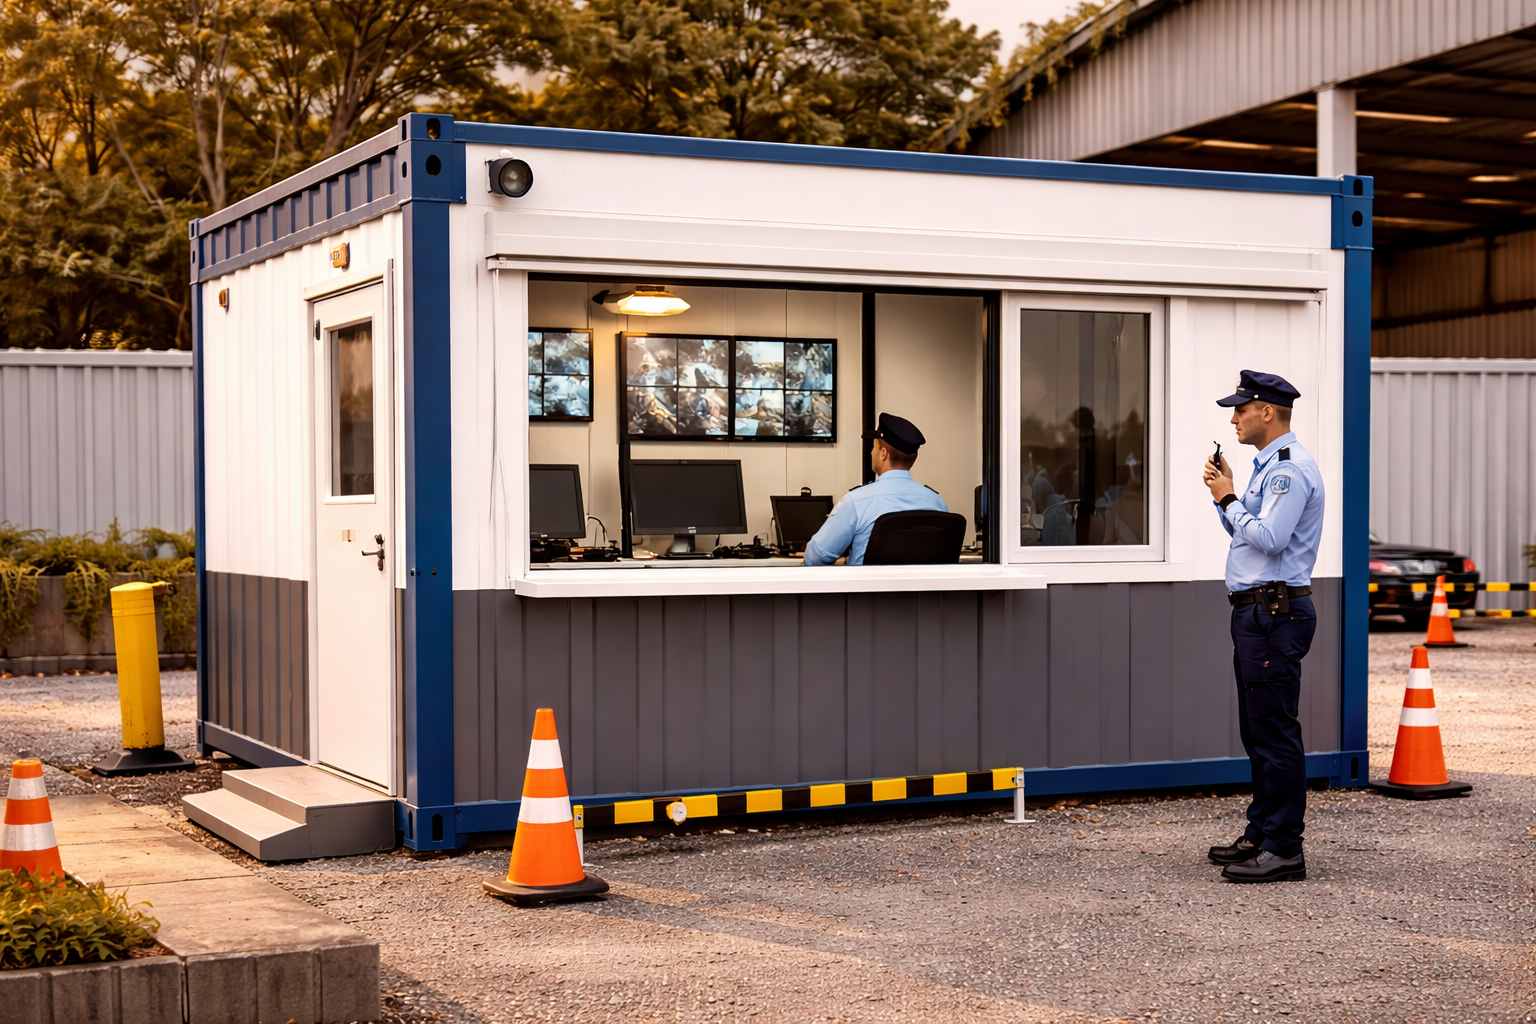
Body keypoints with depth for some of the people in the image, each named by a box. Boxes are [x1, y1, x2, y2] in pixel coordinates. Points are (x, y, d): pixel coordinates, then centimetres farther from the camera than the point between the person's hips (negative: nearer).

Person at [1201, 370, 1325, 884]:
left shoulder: (1290, 468, -14)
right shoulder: (1268, 466, 20)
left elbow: (1269, 538, -23)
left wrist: (1228, 499, -11)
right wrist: (1225, 493, 12)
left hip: (1276, 613, -11)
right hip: (1255, 611, 11)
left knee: (1276, 731, -9)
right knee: (1257, 731, 14)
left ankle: (1283, 848, -7)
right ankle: (1260, 835, 21)